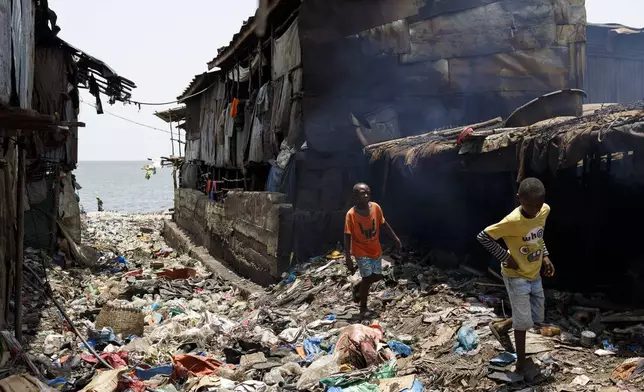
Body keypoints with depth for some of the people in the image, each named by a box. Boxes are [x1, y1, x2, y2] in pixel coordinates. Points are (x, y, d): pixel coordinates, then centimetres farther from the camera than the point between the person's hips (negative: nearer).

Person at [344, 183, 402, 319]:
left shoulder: (376, 207, -11)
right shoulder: (351, 214, -23)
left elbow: (384, 224, 5)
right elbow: (347, 237, -18)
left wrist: (395, 238, 7)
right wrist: (348, 258, -21)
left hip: (376, 249, 5)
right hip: (361, 252, -5)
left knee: (377, 276, 12)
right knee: (367, 278, -5)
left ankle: (358, 287, 41)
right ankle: (363, 309, 12)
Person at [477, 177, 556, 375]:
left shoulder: (545, 211, -9)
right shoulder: (512, 221, -29)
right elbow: (483, 237, -23)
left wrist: (545, 256, 3)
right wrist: (506, 257, -19)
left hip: (534, 275, 7)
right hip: (516, 276, -7)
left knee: (537, 318, 16)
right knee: (523, 321, 2)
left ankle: (501, 327, 38)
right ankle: (521, 363, 20)